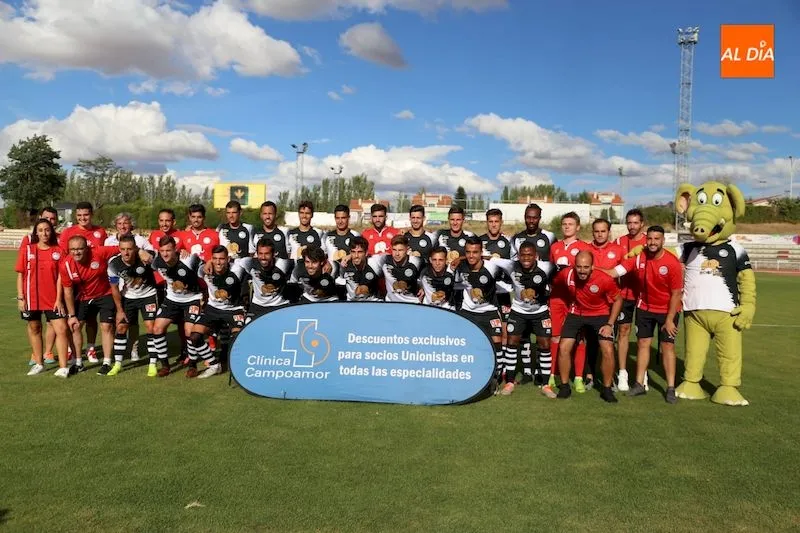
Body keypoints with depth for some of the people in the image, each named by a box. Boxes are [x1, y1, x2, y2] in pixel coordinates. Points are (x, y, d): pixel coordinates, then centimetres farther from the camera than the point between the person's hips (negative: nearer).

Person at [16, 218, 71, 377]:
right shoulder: (27, 249, 1)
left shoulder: (58, 251, -1)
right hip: (31, 298, 2)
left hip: (52, 299, -2)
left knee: (61, 329, -9)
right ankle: (38, 363, 28)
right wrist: (20, 297, -2)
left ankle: (63, 367, -4)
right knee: (34, 328, 13)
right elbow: (20, 274, 3)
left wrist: (59, 299, -6)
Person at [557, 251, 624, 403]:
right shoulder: (567, 275, -24)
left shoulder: (605, 280, -27)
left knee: (608, 351, -12)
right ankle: (565, 386, 11)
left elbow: (618, 299, -9)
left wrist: (610, 324, -12)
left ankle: (607, 389, 9)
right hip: (576, 313, 2)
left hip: (600, 315, -1)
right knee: (563, 348, -7)